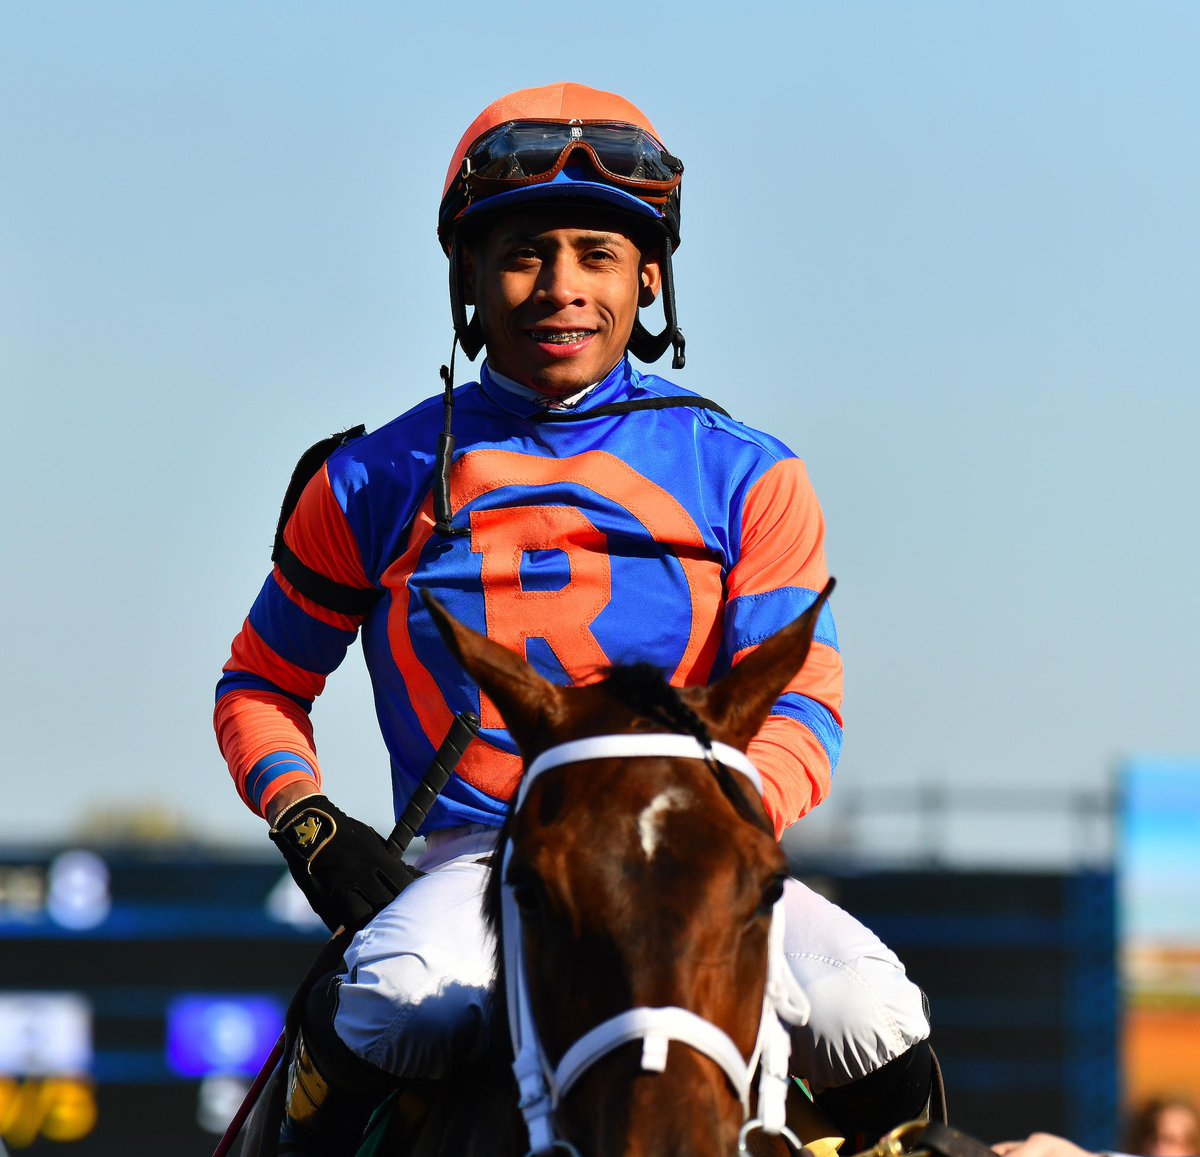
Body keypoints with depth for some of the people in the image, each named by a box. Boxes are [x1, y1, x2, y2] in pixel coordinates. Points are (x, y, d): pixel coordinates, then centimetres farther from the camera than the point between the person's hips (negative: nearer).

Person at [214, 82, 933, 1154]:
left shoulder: (748, 478, 7)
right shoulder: (378, 484, 9)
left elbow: (799, 715, 0)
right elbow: (260, 689, 20)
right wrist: (309, 821, -1)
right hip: (469, 859, -1)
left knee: (866, 1013, -27)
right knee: (397, 1003, -35)